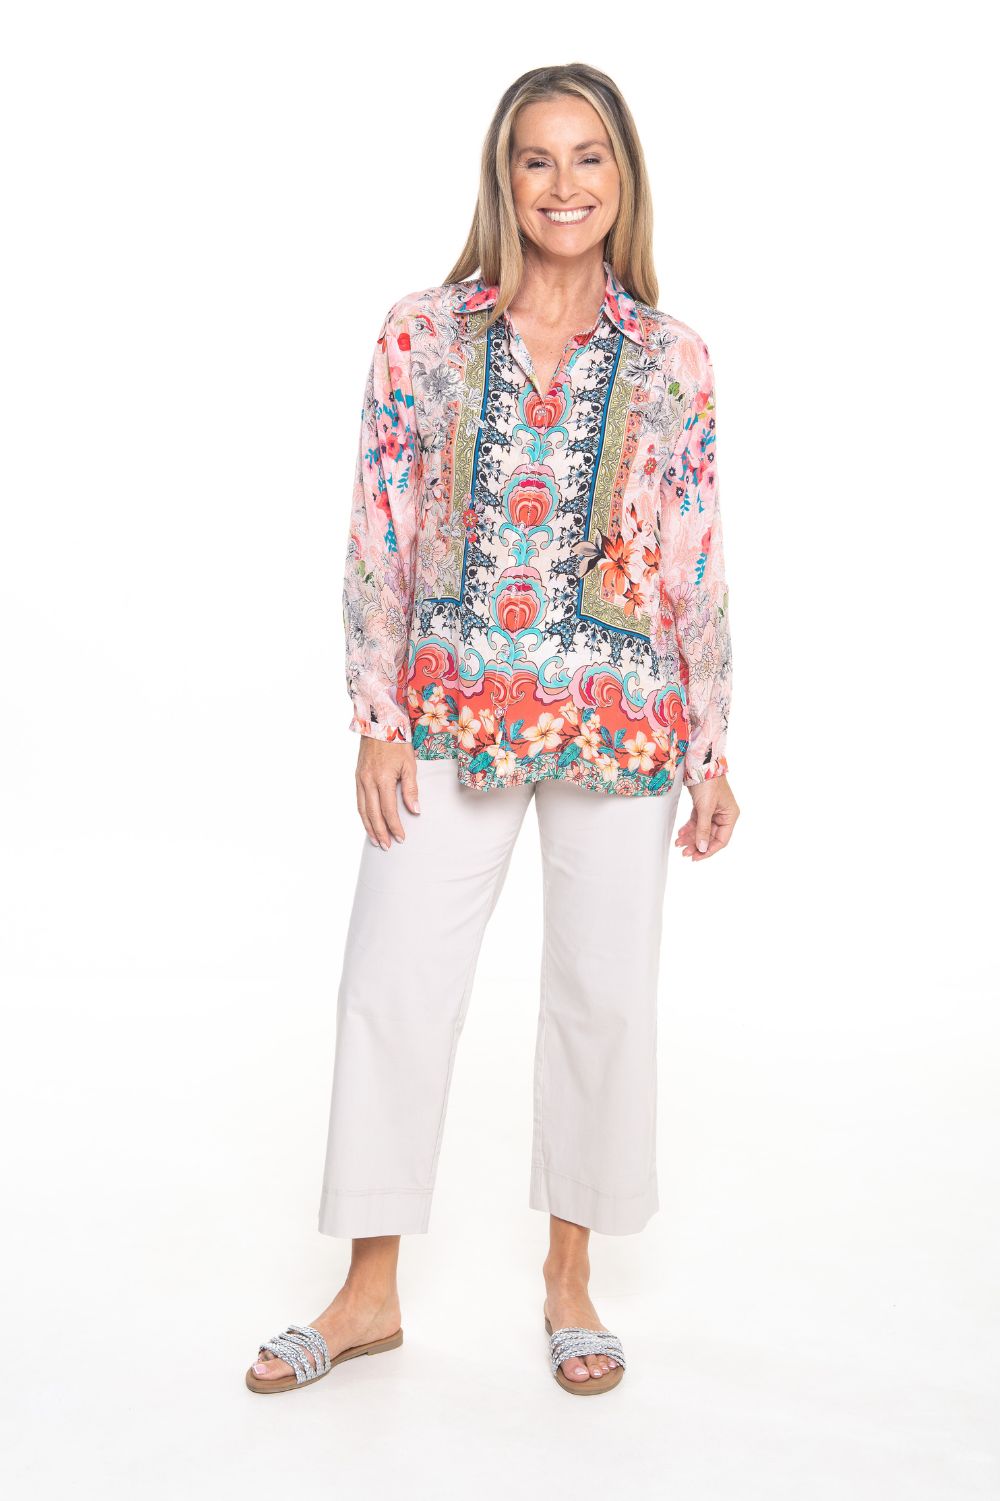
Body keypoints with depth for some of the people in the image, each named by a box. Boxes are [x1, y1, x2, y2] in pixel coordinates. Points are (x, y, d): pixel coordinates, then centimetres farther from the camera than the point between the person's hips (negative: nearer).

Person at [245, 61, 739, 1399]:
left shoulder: (669, 360, 2)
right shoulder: (424, 334, 2)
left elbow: (699, 567, 4)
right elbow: (379, 538, 2)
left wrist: (713, 750, 3)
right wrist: (377, 720, -3)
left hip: (620, 724, 0)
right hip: (451, 715, 0)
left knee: (602, 992, 7)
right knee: (391, 985, 3)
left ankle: (570, 1273, 28)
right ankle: (370, 1292, 21)